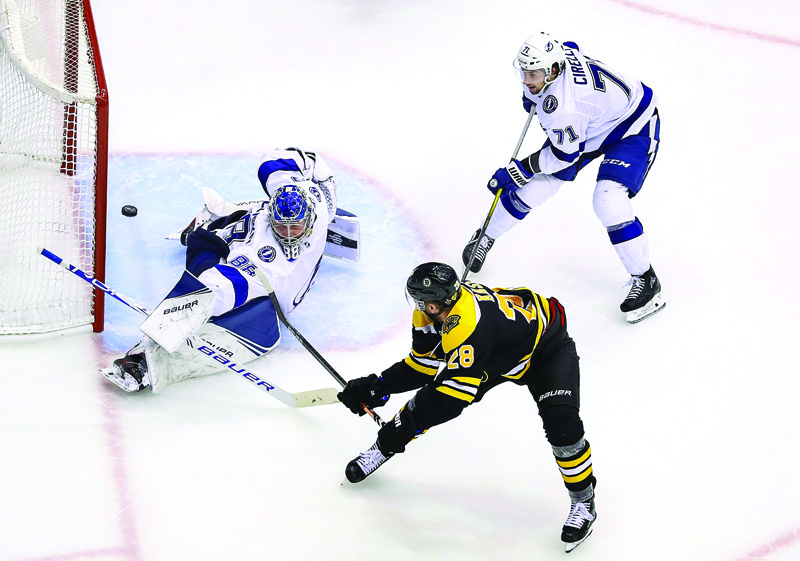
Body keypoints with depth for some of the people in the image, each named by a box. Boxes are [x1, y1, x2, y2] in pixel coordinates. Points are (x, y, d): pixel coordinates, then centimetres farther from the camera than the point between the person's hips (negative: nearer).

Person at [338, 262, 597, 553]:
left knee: (561, 421, -26)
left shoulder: (468, 326, -44)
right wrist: (377, 387, -12)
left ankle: (583, 501, -7)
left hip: (547, 348, -8)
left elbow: (456, 394, -42)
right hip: (497, 354, 8)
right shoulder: (428, 315, -18)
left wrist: (411, 422, -37)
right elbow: (422, 366, -4)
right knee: (433, 393, 0)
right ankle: (384, 447, 24)